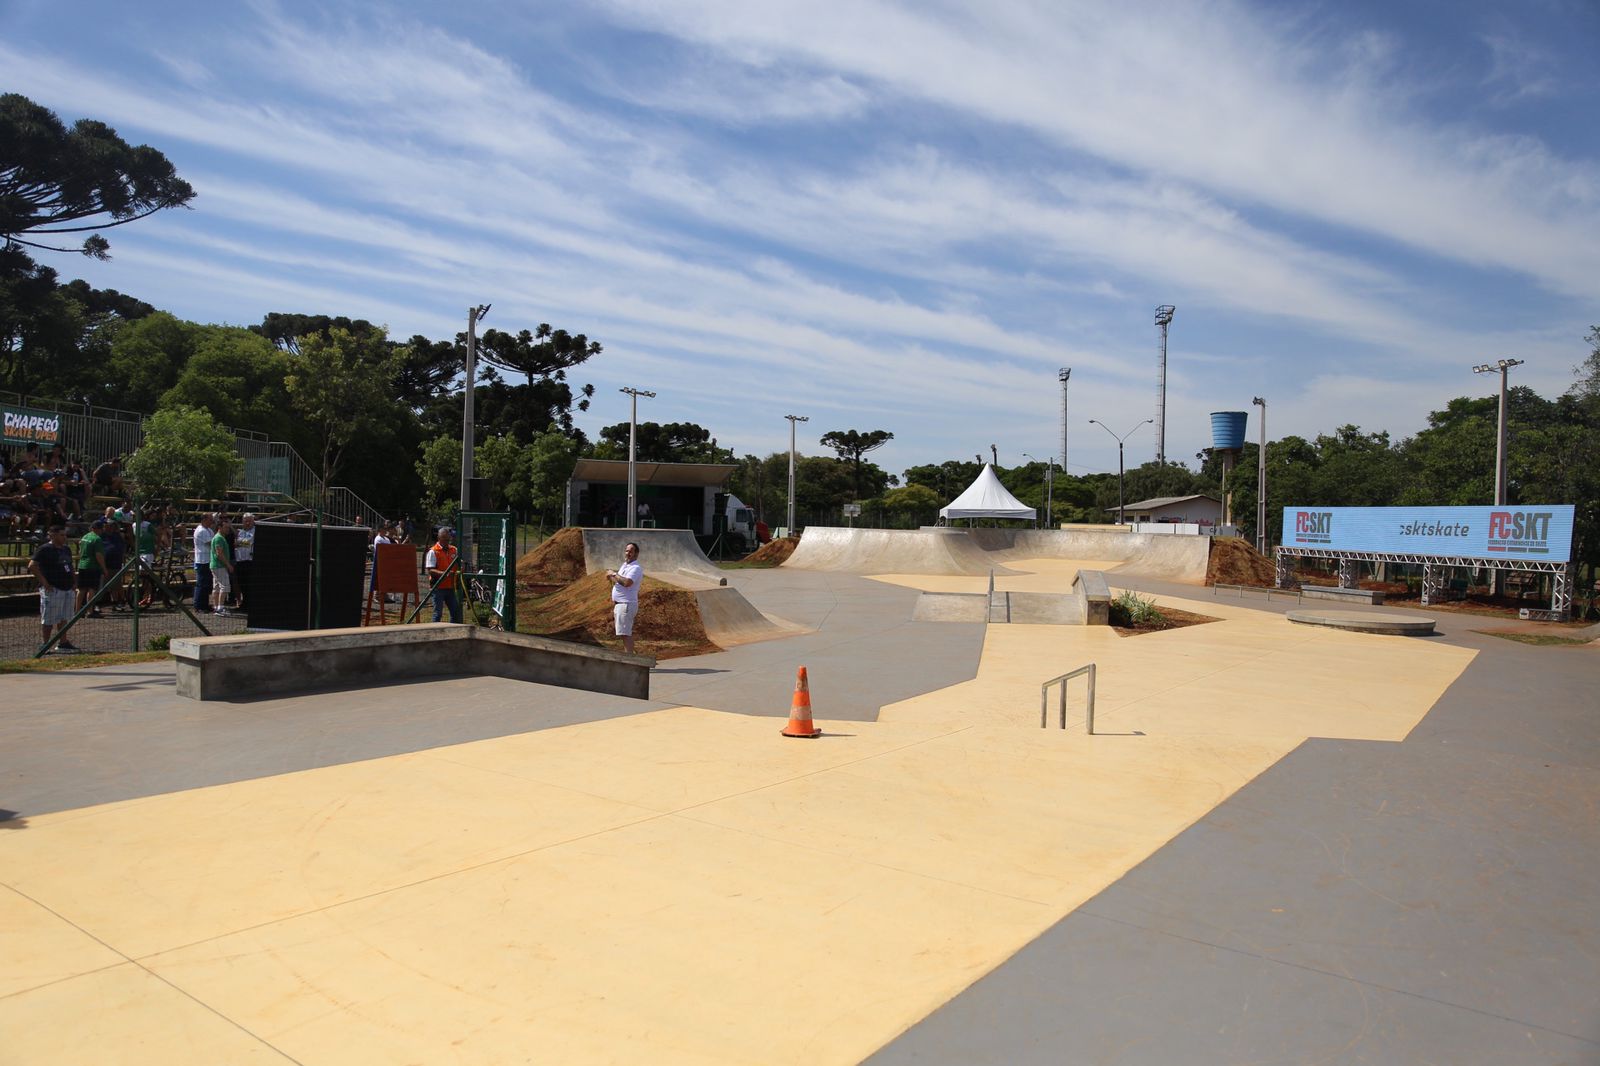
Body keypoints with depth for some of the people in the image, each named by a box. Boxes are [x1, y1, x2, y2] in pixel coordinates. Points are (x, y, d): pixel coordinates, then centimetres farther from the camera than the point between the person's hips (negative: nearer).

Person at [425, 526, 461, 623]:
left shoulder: (453, 550, 12)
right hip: (438, 587, -6)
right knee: (438, 612, -3)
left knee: (456, 611, 7)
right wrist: (444, 573, -27)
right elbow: (430, 570, -14)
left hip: (450, 587, 6)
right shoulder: (433, 552, -6)